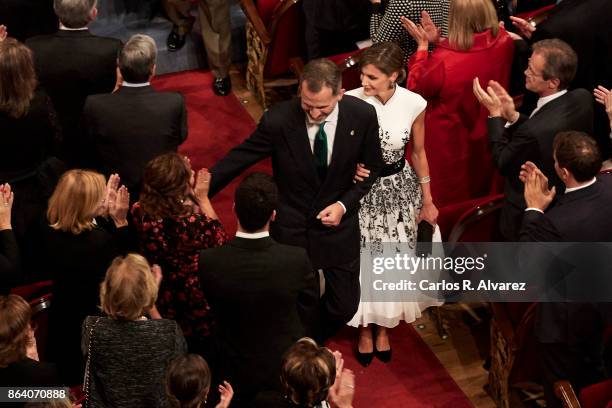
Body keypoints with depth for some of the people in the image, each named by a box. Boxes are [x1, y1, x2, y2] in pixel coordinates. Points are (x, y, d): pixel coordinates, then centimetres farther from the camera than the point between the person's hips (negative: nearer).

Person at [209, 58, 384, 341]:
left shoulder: (363, 115, -15)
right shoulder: (278, 120, -21)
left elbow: (372, 168, -1)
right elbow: (237, 159, -11)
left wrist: (344, 204, -13)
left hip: (338, 222, 2)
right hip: (291, 227, -2)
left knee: (344, 306, 11)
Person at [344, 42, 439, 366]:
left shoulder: (414, 104, -15)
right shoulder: (350, 102, -20)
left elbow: (418, 152, 0)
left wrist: (427, 200, 7)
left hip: (398, 191, 1)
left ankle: (384, 326, 40)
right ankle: (365, 328, 36)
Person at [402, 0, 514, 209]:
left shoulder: (443, 62, -38)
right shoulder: (503, 41, -21)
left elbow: (415, 87, -16)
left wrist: (423, 45, -9)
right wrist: (438, 41, -7)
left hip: (451, 142, -5)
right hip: (486, 134, 5)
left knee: (448, 201, 22)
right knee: (480, 189, 32)